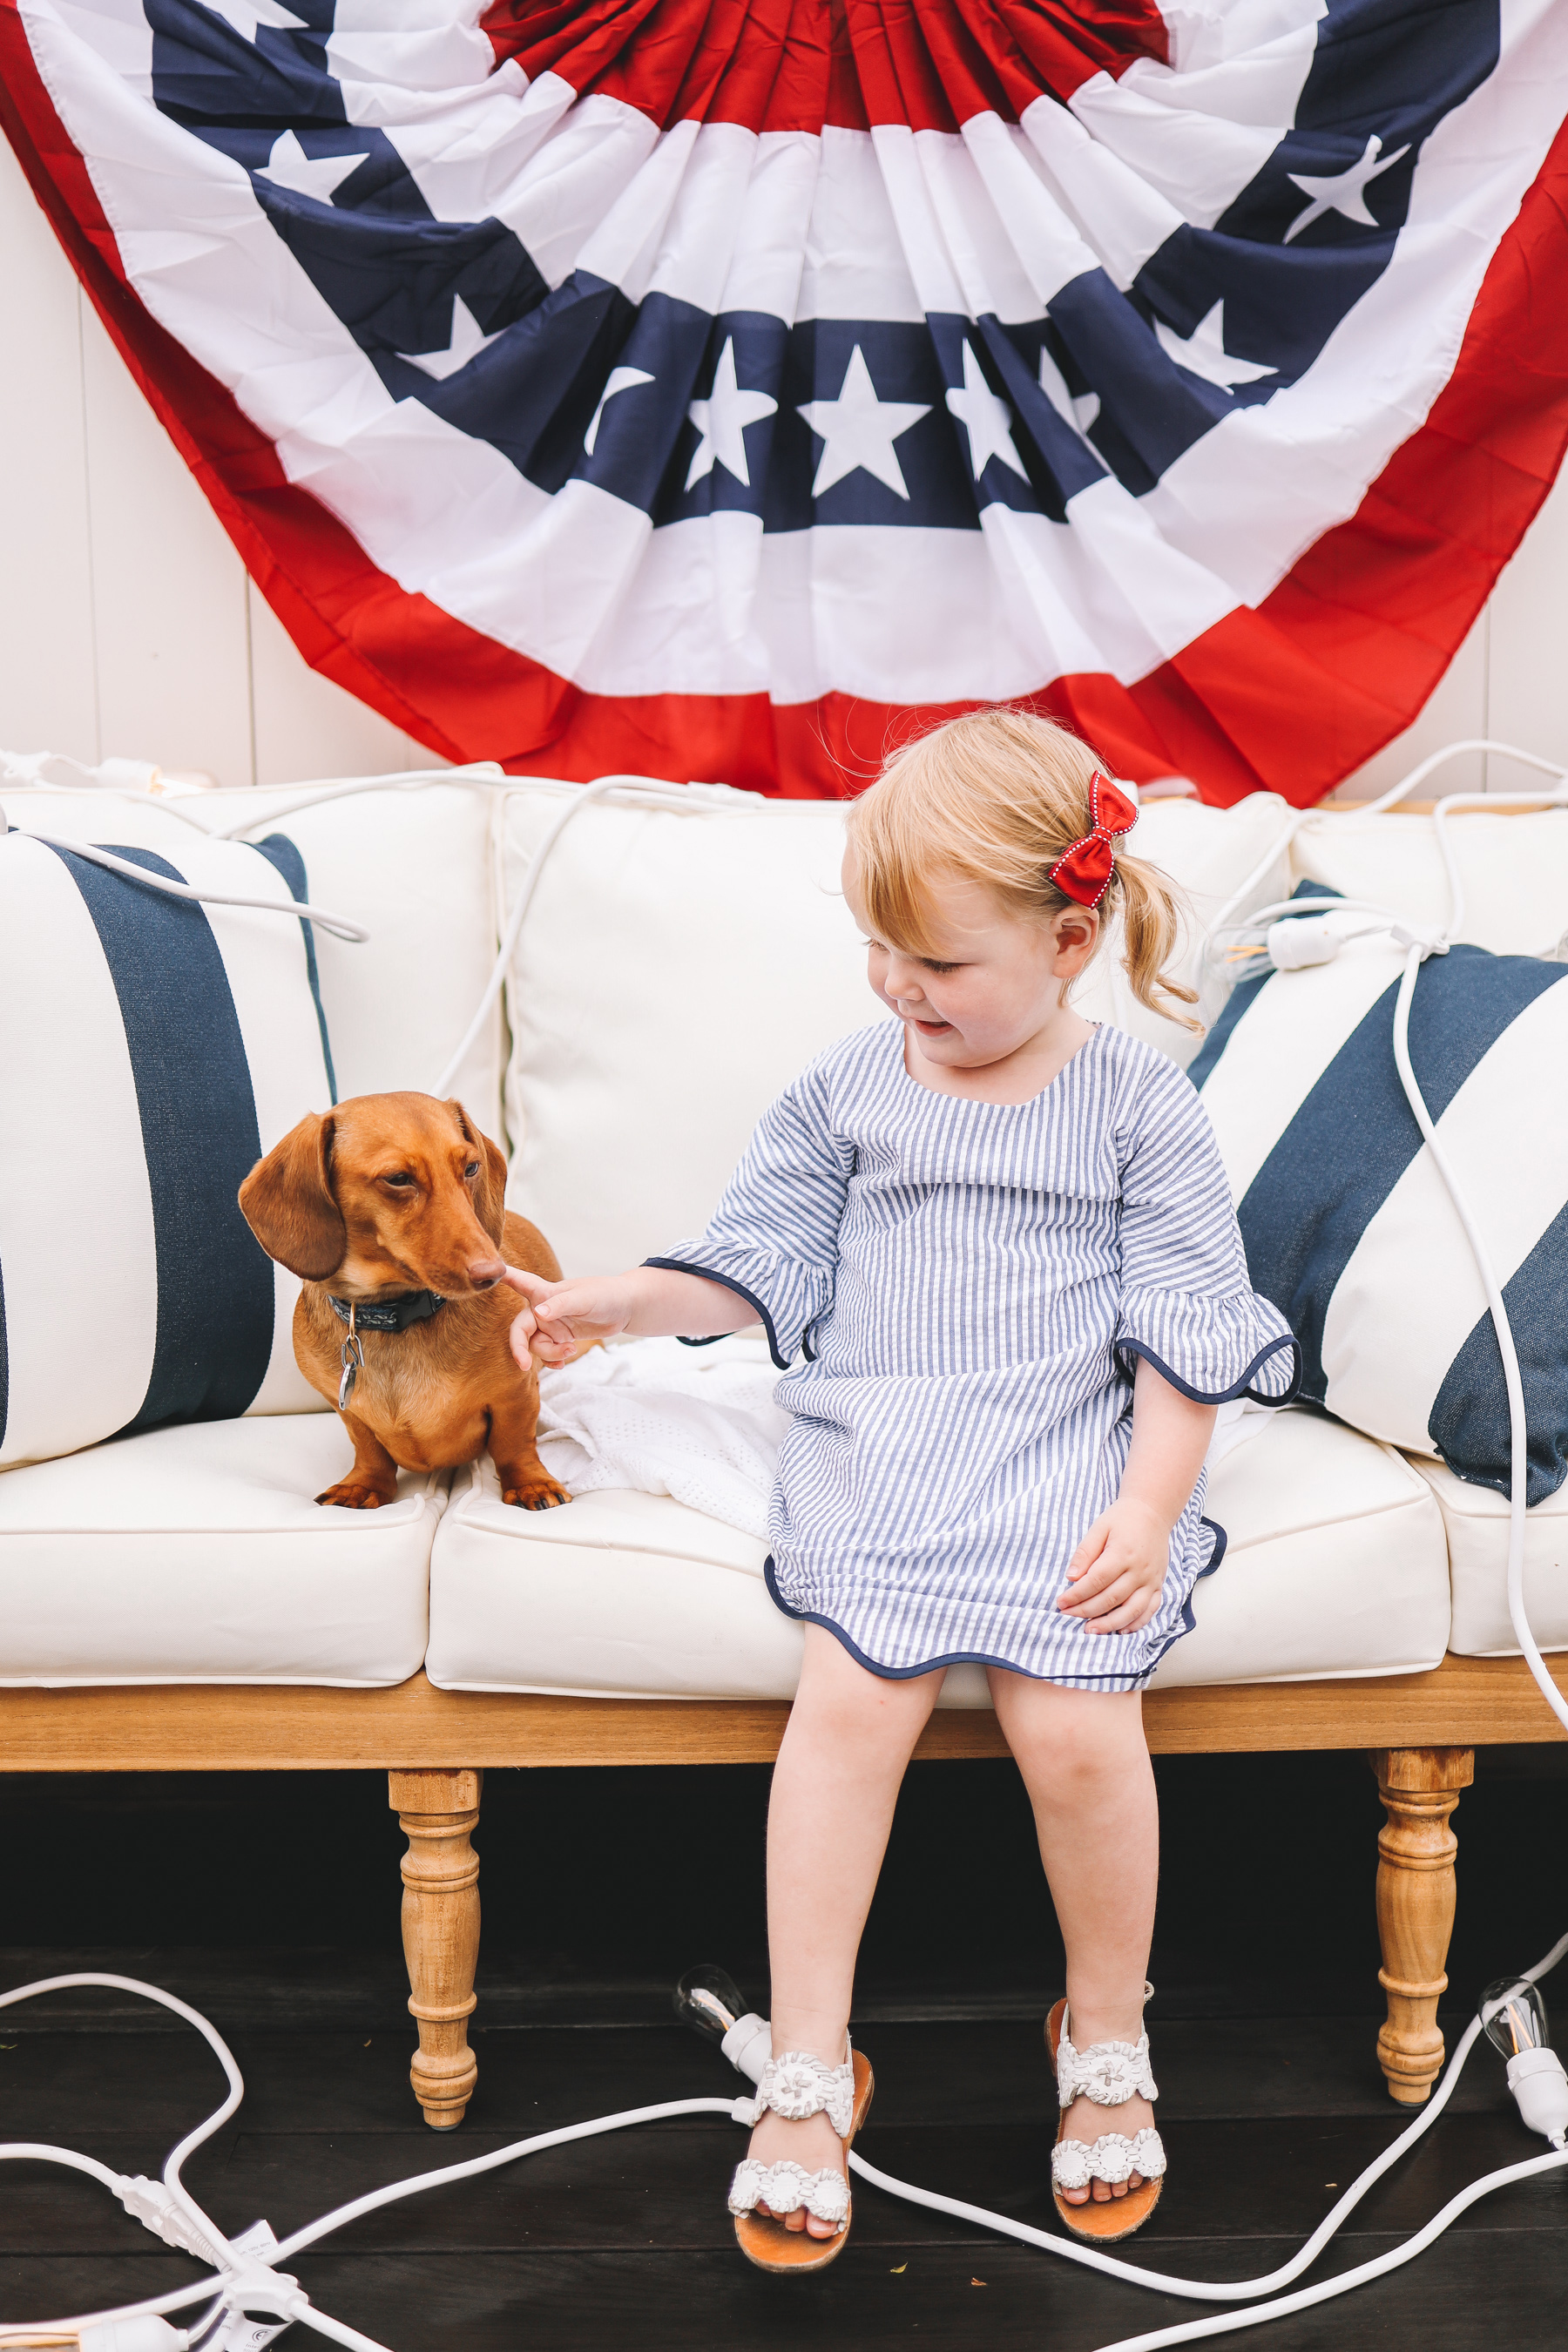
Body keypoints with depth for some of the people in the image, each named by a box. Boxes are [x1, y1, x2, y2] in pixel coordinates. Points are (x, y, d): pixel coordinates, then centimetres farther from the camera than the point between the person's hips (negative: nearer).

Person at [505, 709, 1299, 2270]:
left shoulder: (1141, 1106, 1)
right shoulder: (847, 1089, 8)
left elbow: (1185, 1323, 0)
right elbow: (761, 1264, 13)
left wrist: (1149, 1504, -10)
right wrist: (619, 1302, -2)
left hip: (1075, 1456, -1)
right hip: (880, 1451, 2)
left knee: (1078, 1727, -20)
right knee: (849, 1693, -22)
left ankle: (1106, 2039, 9)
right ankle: (808, 2071, -7)